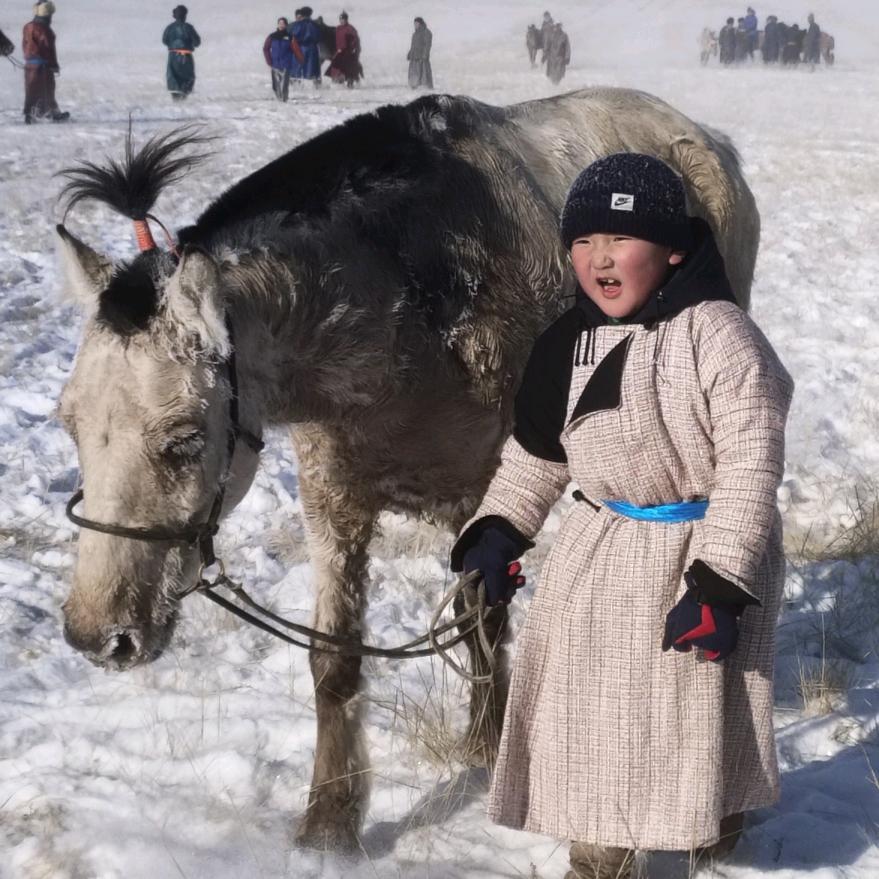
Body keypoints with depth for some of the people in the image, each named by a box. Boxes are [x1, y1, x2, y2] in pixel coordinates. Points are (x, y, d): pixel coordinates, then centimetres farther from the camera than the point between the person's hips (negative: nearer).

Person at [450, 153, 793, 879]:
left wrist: (718, 583, -26)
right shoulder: (568, 344, -1)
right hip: (602, 552, 5)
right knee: (584, 707, 11)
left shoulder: (715, 333, -20)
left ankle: (717, 820, 41)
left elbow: (751, 464, -22)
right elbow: (535, 452, 13)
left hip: (703, 547, -5)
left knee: (702, 707, 10)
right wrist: (496, 533, 2)